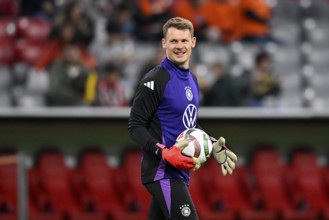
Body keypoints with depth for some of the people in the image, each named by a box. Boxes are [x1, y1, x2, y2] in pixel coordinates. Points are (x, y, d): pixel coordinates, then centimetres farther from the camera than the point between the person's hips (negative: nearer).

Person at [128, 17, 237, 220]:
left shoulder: (191, 80, 15)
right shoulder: (155, 80, -12)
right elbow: (136, 126, -12)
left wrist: (216, 148, 14)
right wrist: (164, 153, -23)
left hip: (180, 171, 8)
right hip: (162, 171, -8)